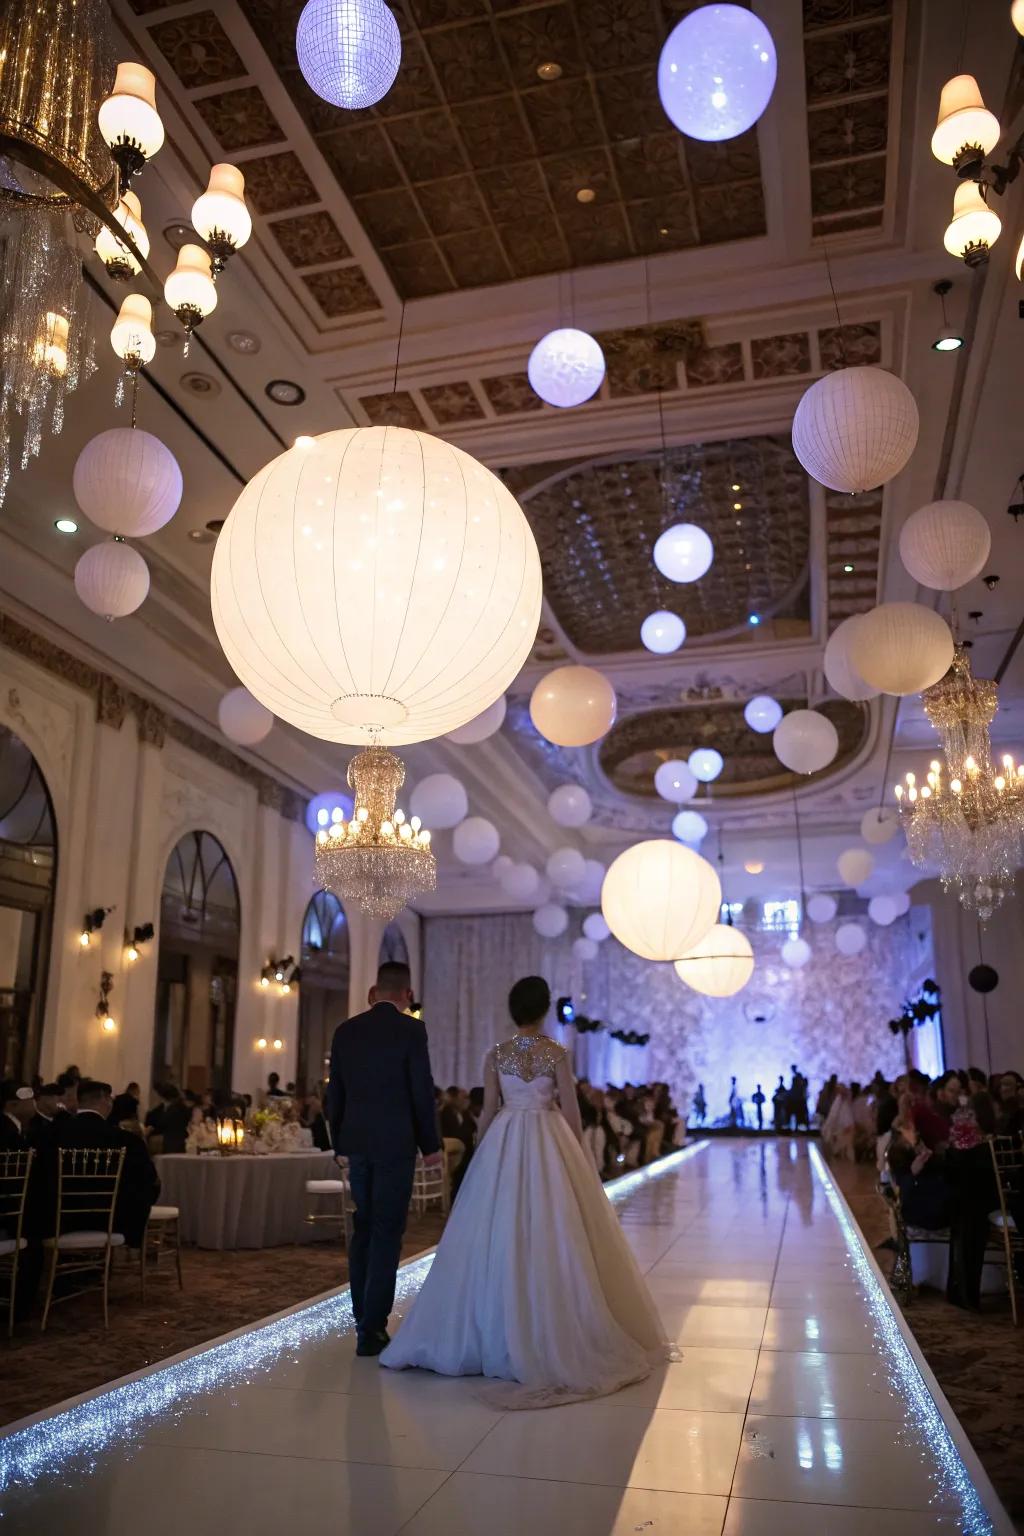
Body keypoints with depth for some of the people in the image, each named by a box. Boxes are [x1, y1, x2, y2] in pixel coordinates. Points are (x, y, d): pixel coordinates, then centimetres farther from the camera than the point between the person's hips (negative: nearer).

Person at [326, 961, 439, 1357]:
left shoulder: (345, 1030, 5)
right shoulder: (410, 1029, -9)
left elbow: (334, 1093, 9)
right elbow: (422, 1091, -9)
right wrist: (430, 1143, 2)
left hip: (357, 1143, 5)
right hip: (395, 1143, -5)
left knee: (363, 1228, 17)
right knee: (387, 1233, 1)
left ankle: (363, 1318, 24)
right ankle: (372, 1328, 0)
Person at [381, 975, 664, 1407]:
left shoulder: (495, 1055, -1)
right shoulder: (556, 1054, -7)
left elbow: (488, 1112, 3)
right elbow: (571, 1114, -4)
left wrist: (484, 1154, 15)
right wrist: (576, 1157, 9)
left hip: (503, 1144, 2)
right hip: (549, 1144, -2)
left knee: (498, 1234, 8)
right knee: (551, 1235, 4)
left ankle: (496, 1331, 15)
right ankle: (553, 1330, 8)